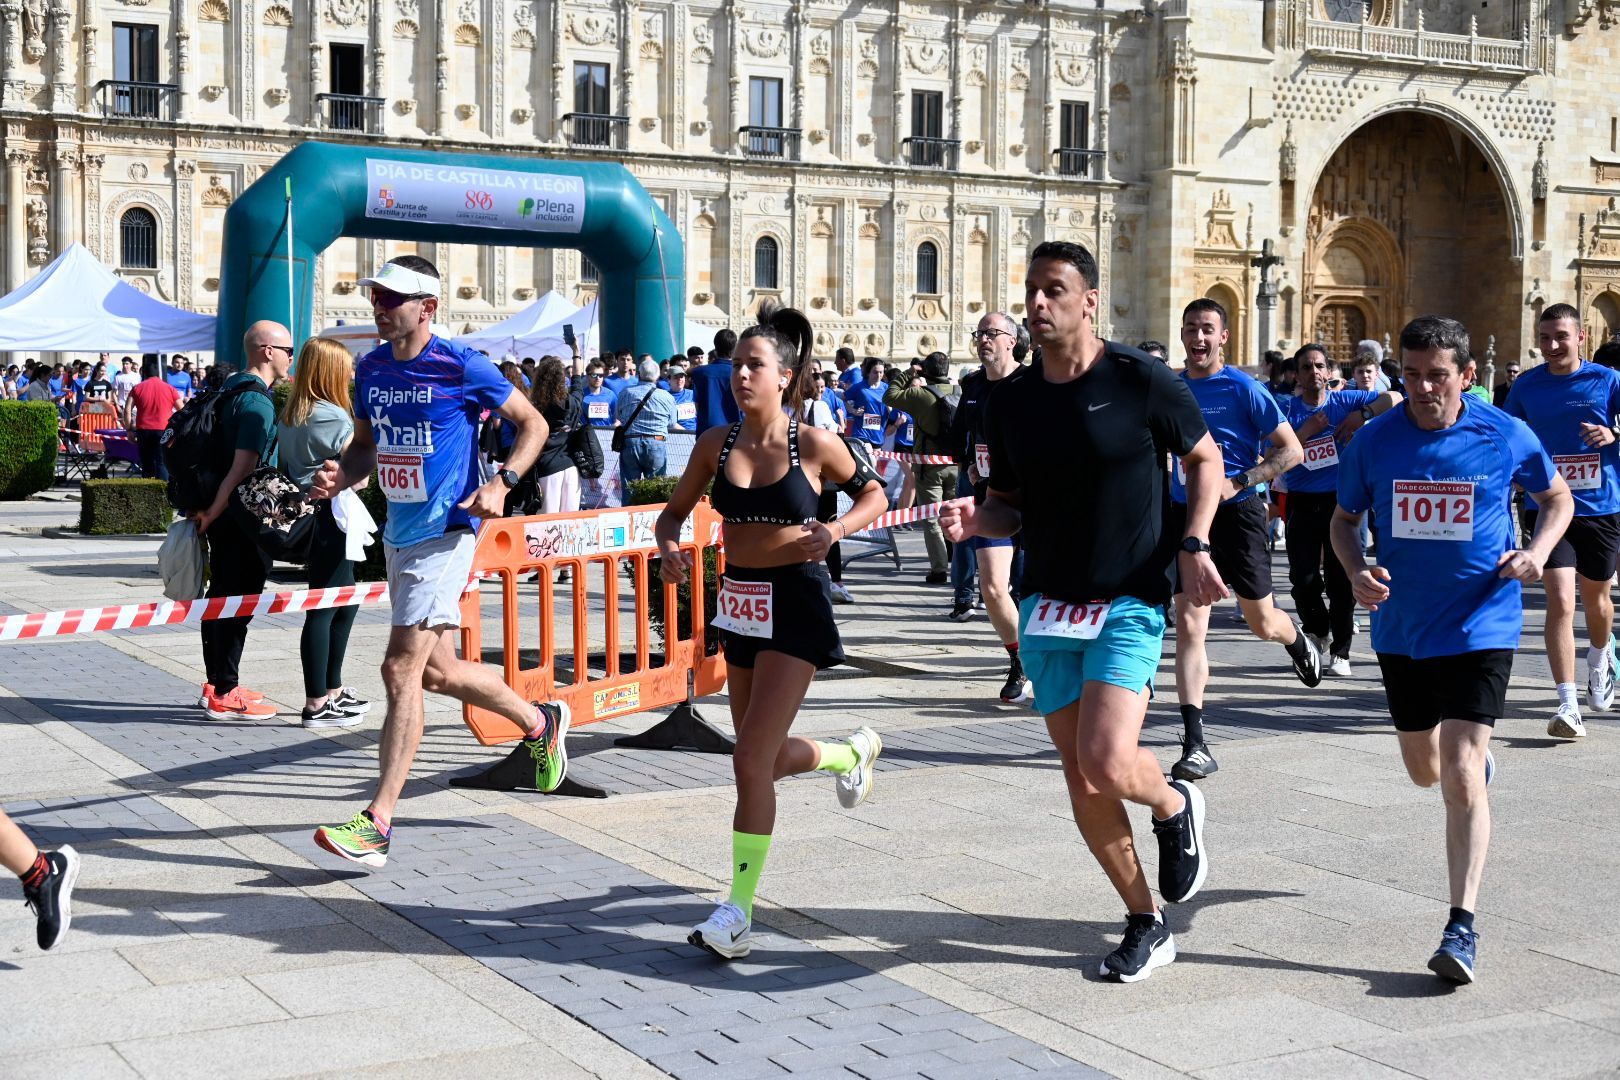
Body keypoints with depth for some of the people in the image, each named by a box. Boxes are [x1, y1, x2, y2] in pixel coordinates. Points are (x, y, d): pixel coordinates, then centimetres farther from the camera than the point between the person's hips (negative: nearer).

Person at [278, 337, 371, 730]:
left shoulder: (289, 415, 11)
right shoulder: (334, 417, -15)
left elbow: (285, 464, 17)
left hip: (303, 514, 10)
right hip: (330, 518, -10)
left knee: (345, 603, 19)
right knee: (324, 609, -6)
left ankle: (332, 689, 28)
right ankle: (316, 705, -3)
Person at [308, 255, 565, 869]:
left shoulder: (462, 368, -11)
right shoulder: (370, 369, 7)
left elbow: (533, 424, -2)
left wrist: (502, 483, -17)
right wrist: (341, 475, -3)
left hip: (445, 531, -8)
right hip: (399, 534, 8)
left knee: (401, 669, -13)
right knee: (437, 671, 17)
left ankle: (377, 823, -11)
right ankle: (540, 722, 41)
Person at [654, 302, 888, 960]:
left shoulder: (814, 445, -9)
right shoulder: (716, 444, 1)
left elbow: (873, 494, 5)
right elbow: (674, 512, 11)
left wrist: (834, 530, -14)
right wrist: (668, 547, -11)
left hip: (795, 603, -5)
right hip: (738, 603, 6)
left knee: (752, 760, -13)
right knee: (771, 758, 17)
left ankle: (739, 910, -6)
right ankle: (854, 752, 50)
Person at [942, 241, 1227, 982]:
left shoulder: (1141, 382, -9)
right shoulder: (1010, 401, 4)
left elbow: (1205, 459, 5)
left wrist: (1193, 544, -8)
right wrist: (975, 520, -9)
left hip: (1129, 604, -5)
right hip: (1046, 608, 5)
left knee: (1107, 764, -21)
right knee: (1082, 785, 7)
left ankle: (1175, 807, 15)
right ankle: (1146, 926, 25)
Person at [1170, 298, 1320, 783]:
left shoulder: (1243, 389, -8)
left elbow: (1291, 450, -8)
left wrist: (1238, 482, -18)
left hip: (1237, 512, -3)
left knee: (1262, 623, 10)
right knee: (1188, 625, -8)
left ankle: (1296, 638, 50)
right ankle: (1195, 745, -9)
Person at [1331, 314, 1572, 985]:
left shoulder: (1506, 437, -8)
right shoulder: (1374, 441, -5)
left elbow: (1557, 497, 9)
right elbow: (1344, 518, 8)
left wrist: (1538, 551, -11)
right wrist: (1356, 571, -12)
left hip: (1480, 624, -3)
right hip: (1401, 628, 4)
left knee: (1461, 776, -13)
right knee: (1424, 771, 19)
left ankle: (1462, 927, -7)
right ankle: (1478, 761, 57)